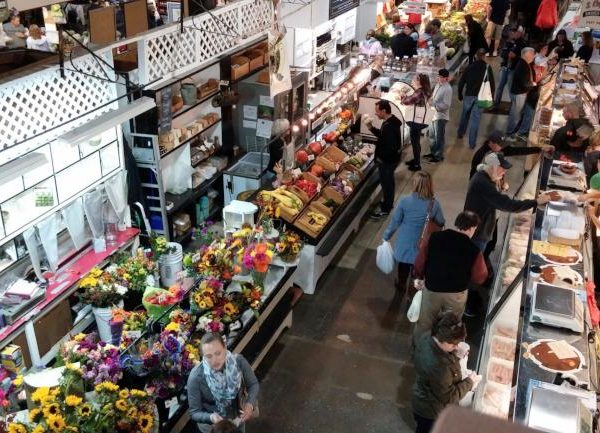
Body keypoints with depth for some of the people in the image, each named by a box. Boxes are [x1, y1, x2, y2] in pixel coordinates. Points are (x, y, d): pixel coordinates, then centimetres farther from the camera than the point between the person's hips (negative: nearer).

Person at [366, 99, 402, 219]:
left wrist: (381, 157, -19)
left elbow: (389, 146, -32)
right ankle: (388, 203, 41)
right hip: (391, 158, 10)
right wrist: (371, 128, 2)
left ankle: (385, 209, 19)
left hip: (387, 161, -10)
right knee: (389, 182, 24)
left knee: (386, 183, 5)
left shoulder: (389, 126, -31)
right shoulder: (392, 120, 2)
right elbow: (382, 135, 15)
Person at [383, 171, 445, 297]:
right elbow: (441, 223, -5)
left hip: (405, 242, 0)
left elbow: (395, 222, -14)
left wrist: (386, 237, 2)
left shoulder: (404, 201, -24)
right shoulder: (434, 204, -21)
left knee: (403, 265, 27)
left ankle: (402, 285, 49)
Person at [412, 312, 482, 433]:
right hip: (431, 411, -7)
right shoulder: (438, 367, -43)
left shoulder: (427, 338, -19)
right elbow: (449, 397, -28)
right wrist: (469, 382, -16)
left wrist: (457, 355, -11)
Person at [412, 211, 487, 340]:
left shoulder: (435, 237, -15)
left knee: (424, 323, 23)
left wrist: (419, 277, 11)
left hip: (431, 289, 2)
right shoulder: (473, 249, -19)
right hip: (456, 294, -1)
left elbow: (419, 262, -7)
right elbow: (480, 278, -10)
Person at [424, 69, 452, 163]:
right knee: (432, 135, 20)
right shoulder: (438, 85, 5)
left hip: (441, 116, -9)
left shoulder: (447, 89, -20)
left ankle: (438, 156, 16)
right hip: (434, 114, 9)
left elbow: (446, 105, -22)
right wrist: (431, 100, 3)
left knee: (439, 137, 3)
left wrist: (434, 104, -25)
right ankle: (433, 152, 37)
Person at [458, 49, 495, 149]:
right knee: (475, 119, 0)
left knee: (464, 115, 23)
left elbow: (461, 82, 1)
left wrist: (460, 95, 13)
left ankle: (461, 133, 41)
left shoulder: (469, 67, -1)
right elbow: (492, 84, -3)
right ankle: (472, 143, 1)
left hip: (468, 95, 2)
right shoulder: (487, 68, -5)